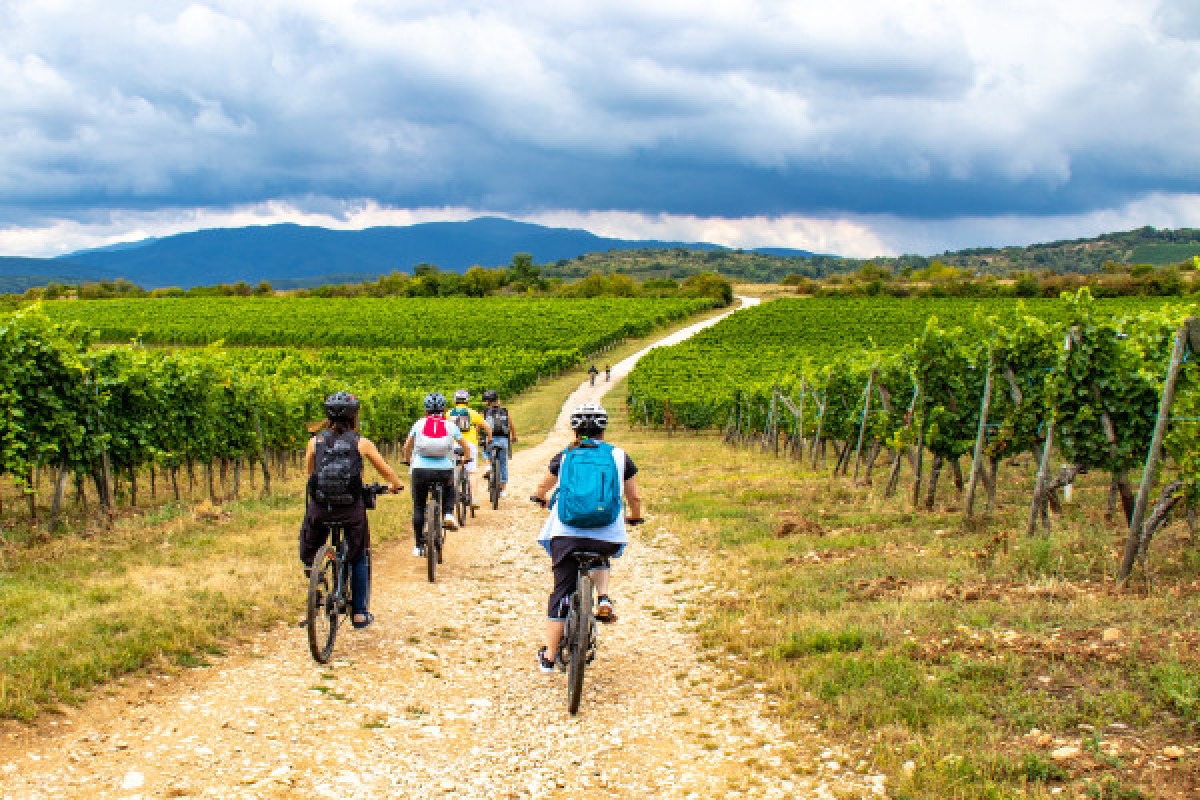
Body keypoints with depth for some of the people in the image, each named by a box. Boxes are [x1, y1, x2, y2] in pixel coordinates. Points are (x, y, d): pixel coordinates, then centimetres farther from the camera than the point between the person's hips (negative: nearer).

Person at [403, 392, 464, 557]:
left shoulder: (419, 424, 9)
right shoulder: (450, 426, 7)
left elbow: (406, 448, 17)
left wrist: (408, 461, 36)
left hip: (420, 470, 0)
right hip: (444, 470, 0)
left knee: (418, 508, 15)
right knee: (449, 491, 34)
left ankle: (418, 546, 16)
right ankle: (448, 515, 10)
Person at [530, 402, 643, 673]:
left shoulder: (565, 455, 11)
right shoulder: (619, 456, 8)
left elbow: (541, 488, 27)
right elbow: (635, 498, 16)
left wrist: (540, 498, 50)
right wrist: (634, 517, 38)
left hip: (566, 532, 0)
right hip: (607, 535, 0)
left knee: (561, 592, 10)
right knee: (601, 559, 35)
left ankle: (548, 657, 14)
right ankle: (604, 600, 9)